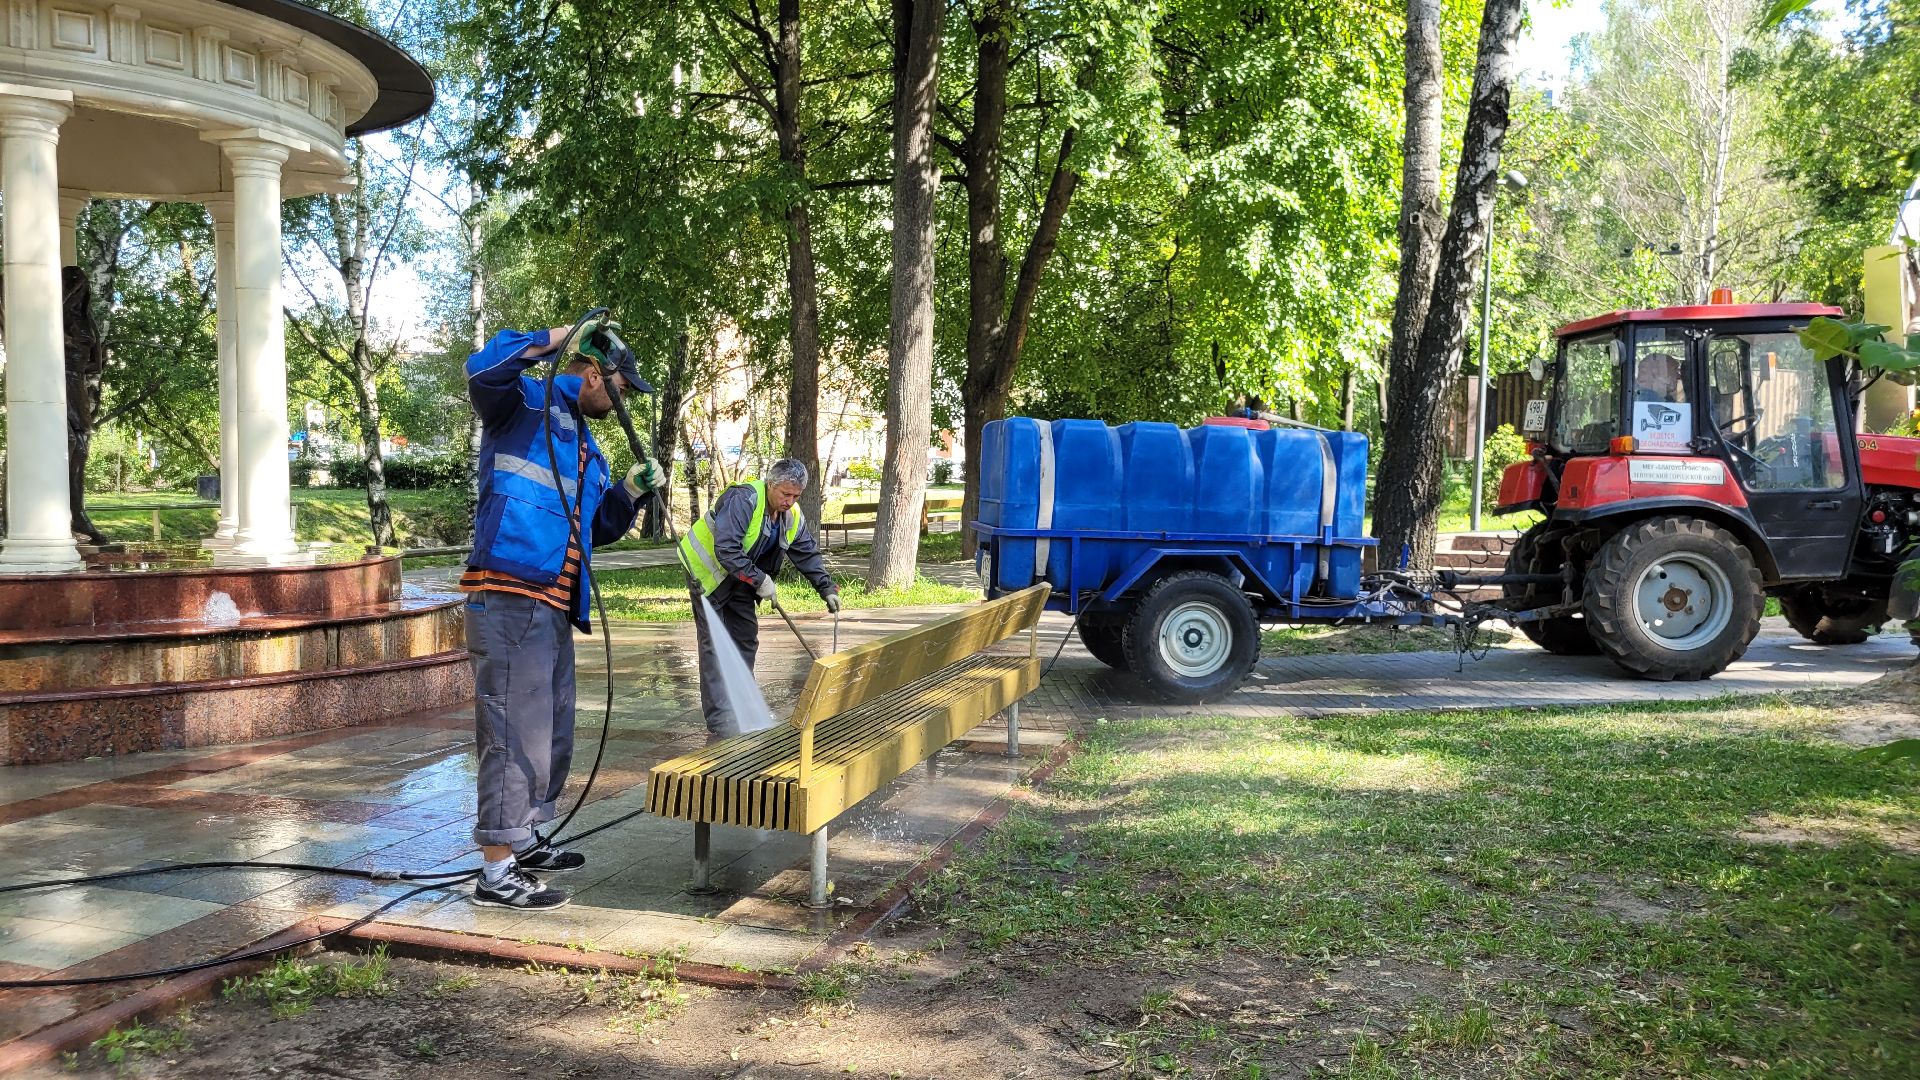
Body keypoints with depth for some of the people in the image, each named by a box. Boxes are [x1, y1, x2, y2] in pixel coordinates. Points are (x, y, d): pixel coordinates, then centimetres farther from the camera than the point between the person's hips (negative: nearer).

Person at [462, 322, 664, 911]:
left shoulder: (586, 448, 24)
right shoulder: (526, 403, -2)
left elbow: (597, 528, 31)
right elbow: (483, 371, -25)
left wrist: (629, 493, 13)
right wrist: (564, 334, -21)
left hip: (554, 608, 10)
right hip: (510, 602, -10)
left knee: (553, 735, 20)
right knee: (516, 735, -9)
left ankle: (523, 840, 35)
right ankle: (497, 873, -3)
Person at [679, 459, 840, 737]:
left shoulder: (793, 517, -3)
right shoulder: (743, 500, -30)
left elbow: (808, 555, 6)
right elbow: (725, 549, -36)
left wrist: (827, 589, -3)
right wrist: (759, 580, -32)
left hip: (741, 580, 8)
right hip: (708, 573, -8)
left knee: (746, 640, 10)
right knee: (715, 646, -11)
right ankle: (719, 724, -14)